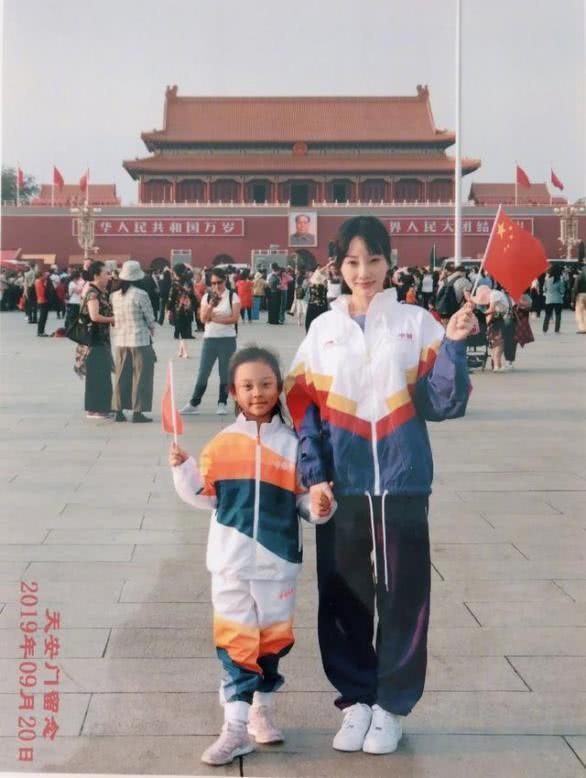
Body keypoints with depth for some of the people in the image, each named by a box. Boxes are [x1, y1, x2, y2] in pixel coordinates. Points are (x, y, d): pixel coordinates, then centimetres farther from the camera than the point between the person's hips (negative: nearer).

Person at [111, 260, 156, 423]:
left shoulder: (115, 295, 3)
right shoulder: (141, 294, -14)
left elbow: (116, 317, 8)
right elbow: (150, 318, -8)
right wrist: (151, 328, 14)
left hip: (120, 340, 5)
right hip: (140, 339, -5)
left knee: (121, 375, 12)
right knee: (140, 376, 2)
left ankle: (119, 411, 15)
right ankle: (137, 412, 2)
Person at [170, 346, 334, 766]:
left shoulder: (293, 443, -2)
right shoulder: (222, 444, 0)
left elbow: (304, 497, 1)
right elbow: (204, 496, 6)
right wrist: (183, 469, -9)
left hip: (278, 561, 1)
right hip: (231, 561, 0)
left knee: (273, 637, 13)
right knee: (235, 641, 1)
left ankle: (263, 710, 32)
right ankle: (235, 727, 4)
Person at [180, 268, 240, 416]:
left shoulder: (233, 297, 0)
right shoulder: (207, 297, 7)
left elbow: (235, 318, -10)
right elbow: (203, 319, -3)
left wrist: (214, 318, -9)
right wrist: (211, 305, -19)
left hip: (227, 339, -2)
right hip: (209, 339, 2)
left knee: (225, 373, 4)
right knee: (203, 373, 1)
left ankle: (222, 403, 13)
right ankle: (194, 404, 6)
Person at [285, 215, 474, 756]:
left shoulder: (416, 322, 0)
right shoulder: (323, 329, 5)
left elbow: (441, 404, -4)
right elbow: (304, 407, 5)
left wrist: (454, 345, -18)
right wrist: (314, 477, -5)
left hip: (402, 485, -1)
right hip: (342, 487, 2)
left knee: (402, 595, 5)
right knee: (342, 595, 8)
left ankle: (392, 705, 20)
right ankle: (356, 700, 24)